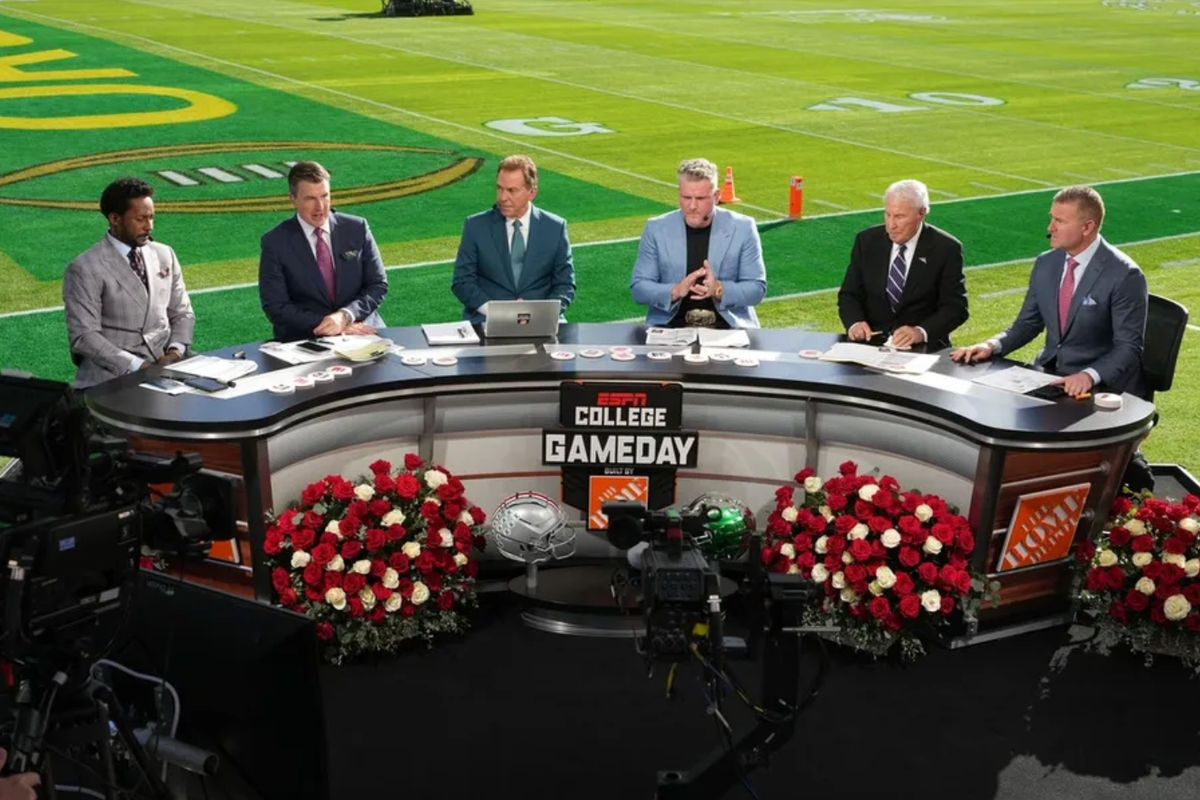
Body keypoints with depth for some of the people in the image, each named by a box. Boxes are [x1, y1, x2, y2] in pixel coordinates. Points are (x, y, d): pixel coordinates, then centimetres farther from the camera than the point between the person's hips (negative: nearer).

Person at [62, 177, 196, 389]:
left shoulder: (165, 255, 13)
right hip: (111, 373, -7)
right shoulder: (84, 269, -5)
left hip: (165, 362, 7)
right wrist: (137, 366, -20)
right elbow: (84, 336, -10)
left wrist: (175, 350, -4)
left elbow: (182, 313, 17)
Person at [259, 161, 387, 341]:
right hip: (304, 338, -2)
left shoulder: (357, 228, 6)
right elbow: (275, 308, -5)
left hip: (361, 327, 3)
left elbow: (378, 285, 6)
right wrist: (330, 325, -16)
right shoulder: (275, 243, 0)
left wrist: (344, 316, -12)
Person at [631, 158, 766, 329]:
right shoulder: (656, 229, 3)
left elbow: (757, 289, 3)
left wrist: (719, 290, -17)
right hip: (671, 325, -1)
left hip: (728, 325, 1)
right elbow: (638, 288, 3)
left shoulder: (743, 228, 1)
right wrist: (675, 291, -17)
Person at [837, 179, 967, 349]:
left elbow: (956, 307, -5)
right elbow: (849, 295, 8)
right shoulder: (867, 240, 5)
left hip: (923, 346, -2)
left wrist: (921, 332, -22)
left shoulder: (946, 249, -3)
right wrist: (854, 323, -13)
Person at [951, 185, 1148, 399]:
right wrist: (992, 346, -5)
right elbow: (1028, 323, 13)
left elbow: (1128, 348, -15)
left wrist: (1089, 375, -32)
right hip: (1048, 371, 6)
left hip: (1101, 384, -6)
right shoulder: (1046, 263, 4)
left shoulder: (1124, 275, -14)